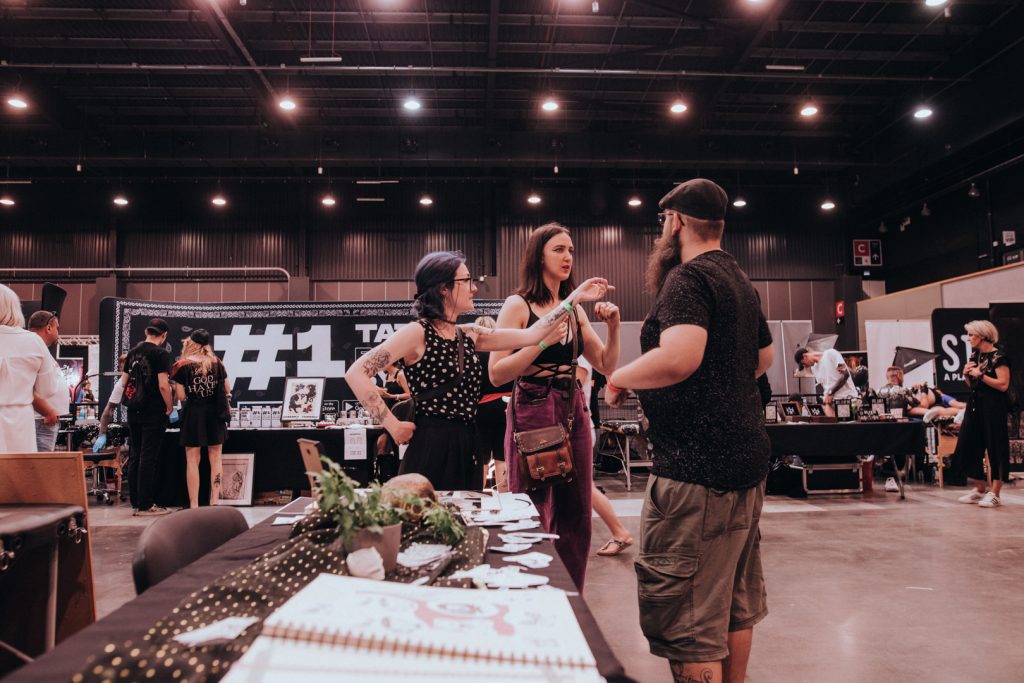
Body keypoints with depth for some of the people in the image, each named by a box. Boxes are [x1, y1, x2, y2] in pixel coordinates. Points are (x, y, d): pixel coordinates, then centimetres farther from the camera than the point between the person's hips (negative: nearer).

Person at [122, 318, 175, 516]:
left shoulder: (133, 352, 11)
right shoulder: (161, 353, -11)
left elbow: (123, 382, 14)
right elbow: (163, 385, -18)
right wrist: (170, 407, -7)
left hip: (133, 411, 7)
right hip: (153, 412, -7)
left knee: (135, 455, 13)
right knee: (149, 457, -3)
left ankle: (135, 501, 20)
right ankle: (145, 505, 0)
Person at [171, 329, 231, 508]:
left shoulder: (181, 365, -7)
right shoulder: (216, 362, 1)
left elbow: (181, 396, -7)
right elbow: (227, 389, 5)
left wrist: (175, 384, 10)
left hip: (193, 414, -2)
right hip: (215, 413, 2)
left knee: (192, 460, 5)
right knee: (215, 458, 9)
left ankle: (194, 505, 6)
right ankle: (215, 502, 10)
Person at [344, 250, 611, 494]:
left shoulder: (469, 335, 11)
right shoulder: (417, 333, -10)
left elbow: (530, 336, 9)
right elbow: (356, 374, -16)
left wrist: (575, 297, 10)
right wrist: (393, 426, -15)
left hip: (466, 447, 7)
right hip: (430, 448, -7)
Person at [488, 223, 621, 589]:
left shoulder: (574, 309, 12)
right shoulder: (518, 305, -4)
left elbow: (607, 365, 14)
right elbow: (496, 374, -12)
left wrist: (613, 327, -1)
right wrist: (542, 340, -20)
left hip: (574, 414, 6)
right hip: (533, 415, -6)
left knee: (576, 518, 10)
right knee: (534, 522, 1)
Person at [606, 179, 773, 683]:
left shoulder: (688, 278, -14)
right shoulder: (738, 280, 17)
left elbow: (679, 357, -30)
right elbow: (763, 357, 29)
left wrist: (618, 379, -14)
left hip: (697, 468, -10)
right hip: (746, 458, 10)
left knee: (688, 617, -3)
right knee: (736, 602, 20)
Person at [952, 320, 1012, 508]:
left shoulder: (998, 356, -11)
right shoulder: (975, 356, 13)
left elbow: (1003, 385, -19)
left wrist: (981, 374, -17)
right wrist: (967, 375, 1)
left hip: (993, 406, -8)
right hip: (975, 405, 8)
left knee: (995, 448, -2)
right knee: (969, 446, 7)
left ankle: (995, 493, 5)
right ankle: (980, 489, 19)